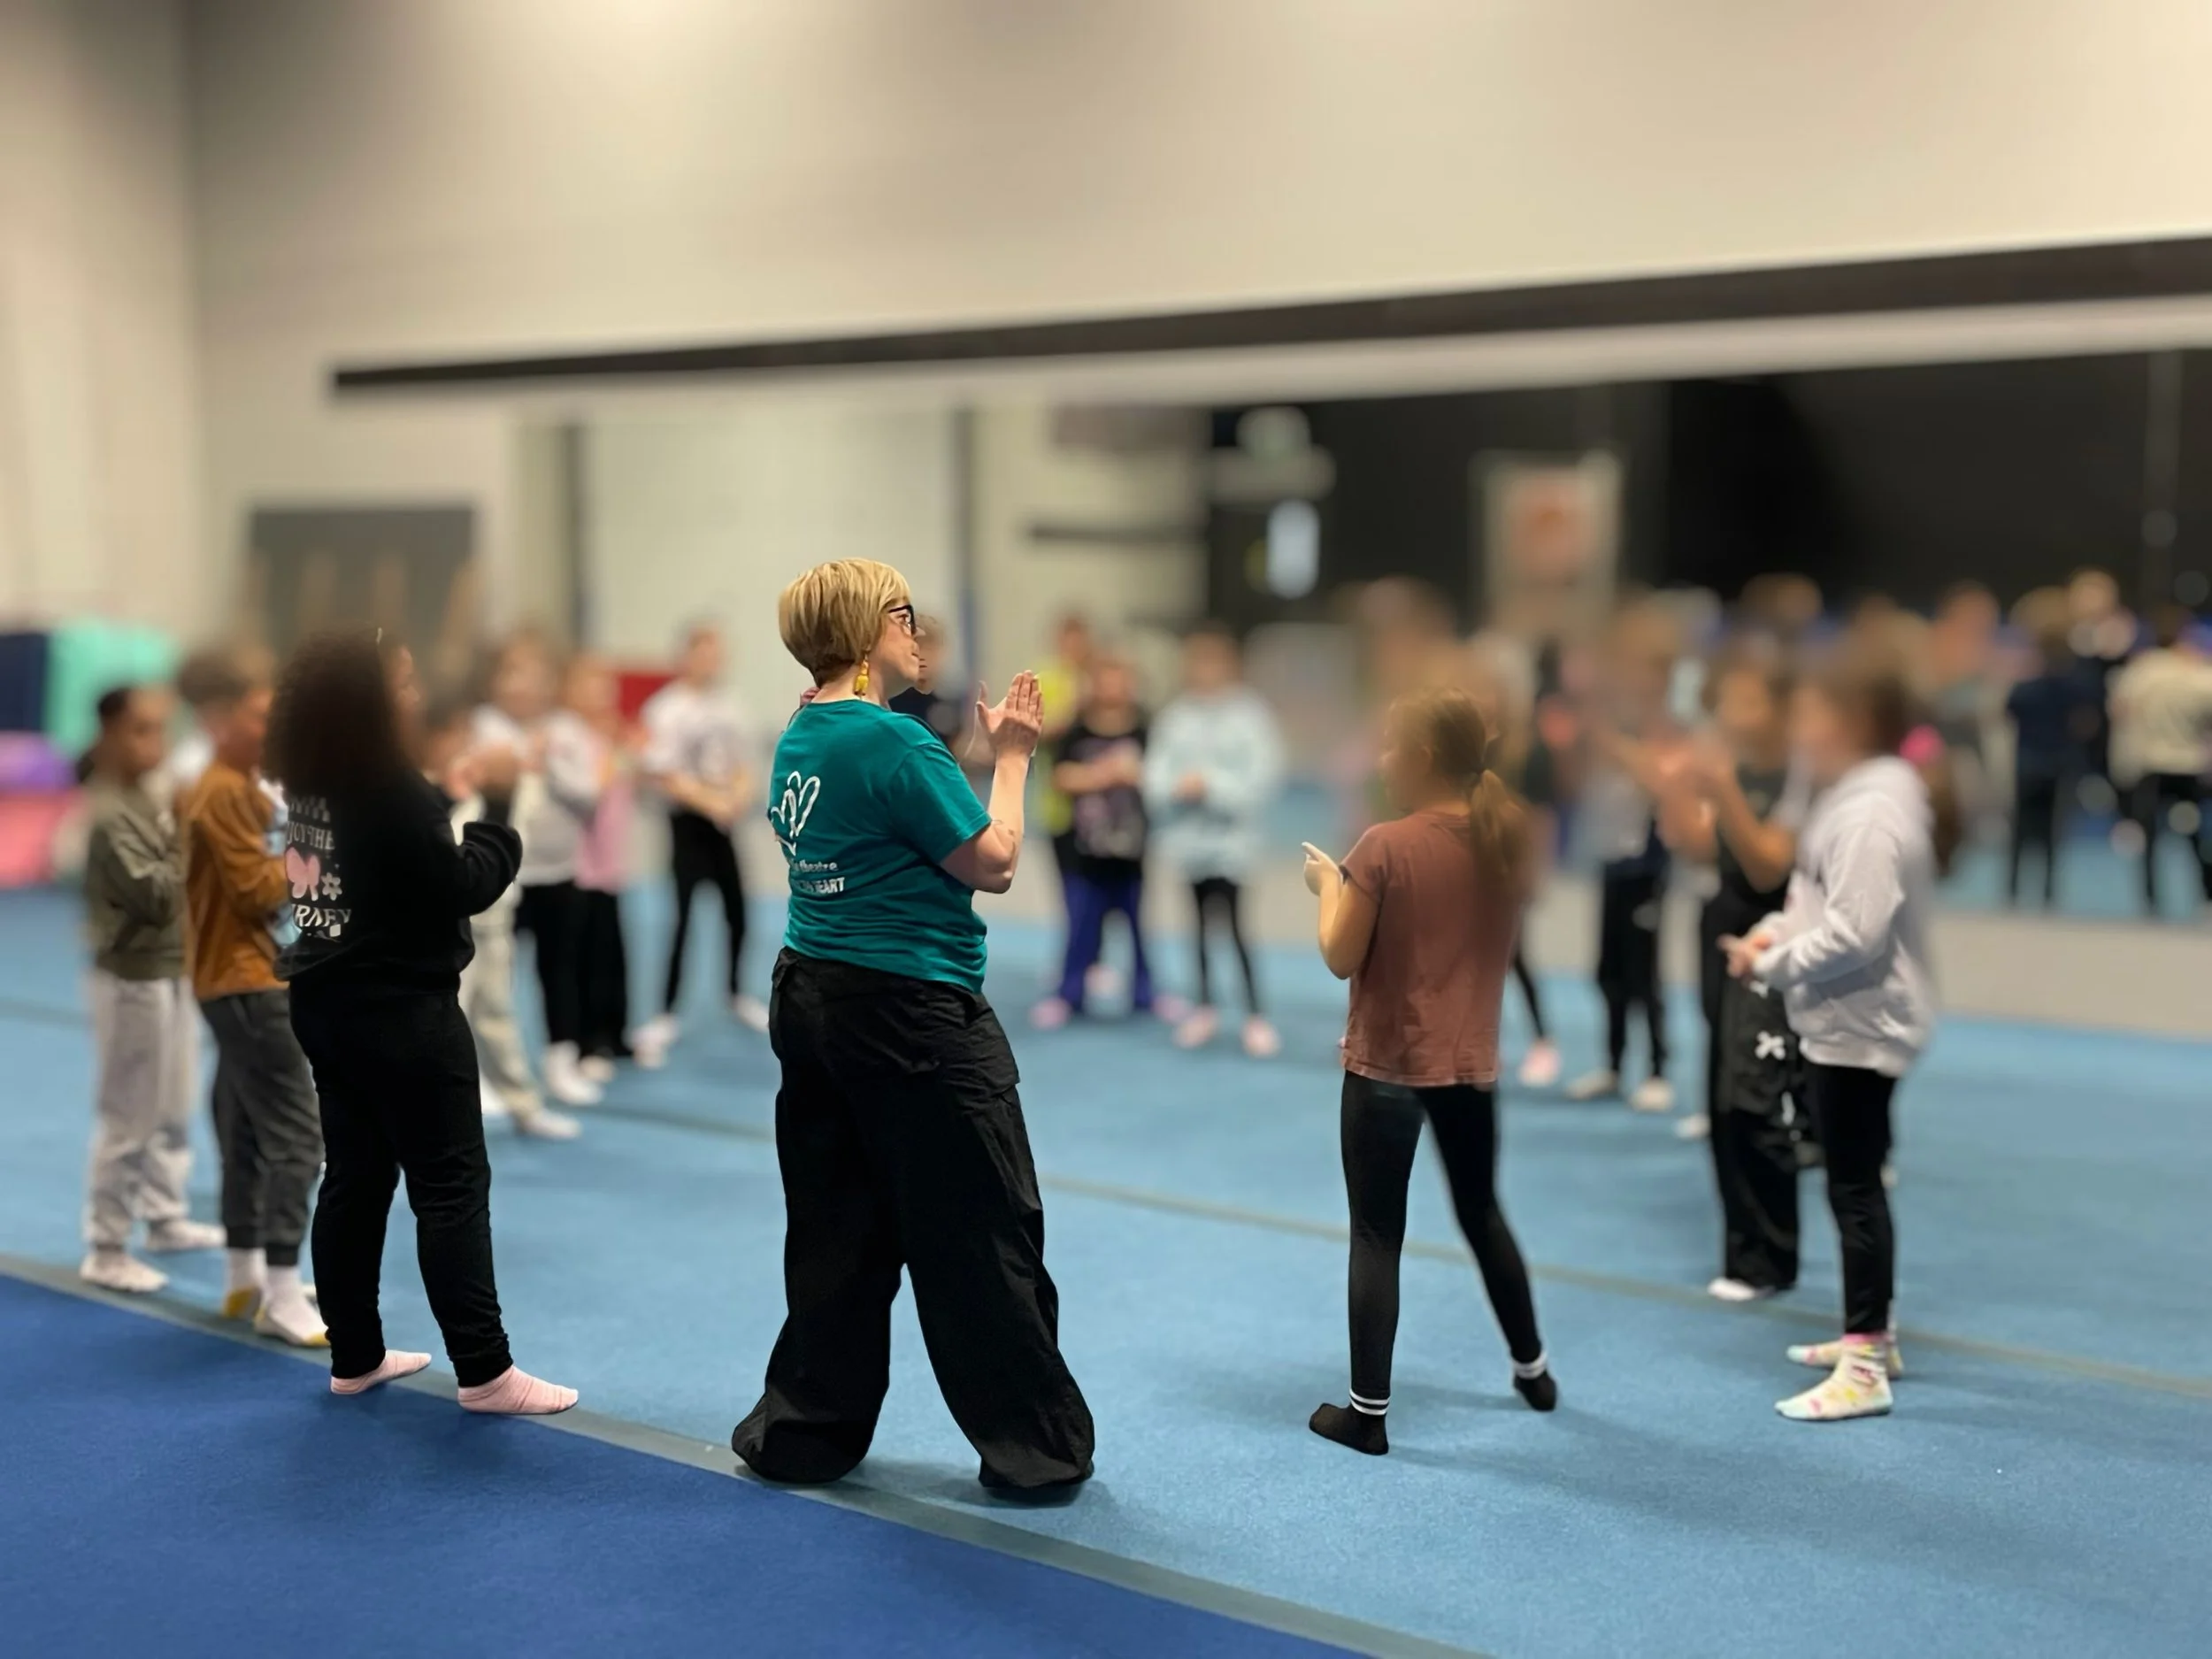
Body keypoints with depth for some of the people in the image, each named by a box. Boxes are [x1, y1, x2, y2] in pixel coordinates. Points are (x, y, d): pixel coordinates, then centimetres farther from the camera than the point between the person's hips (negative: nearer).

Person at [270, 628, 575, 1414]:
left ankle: (355, 1357, 21)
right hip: (402, 1009, -9)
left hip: (329, 1001, 9)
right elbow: (467, 886, -18)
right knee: (451, 1183, -4)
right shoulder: (390, 788, -18)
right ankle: (484, 1370, -2)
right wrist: (497, 803, -9)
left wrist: (450, 801, 6)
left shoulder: (314, 783, 7)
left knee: (356, 1177, 14)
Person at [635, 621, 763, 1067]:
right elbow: (665, 775, -16)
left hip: (723, 819, 6)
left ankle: (738, 995, 34)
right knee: (682, 918, -7)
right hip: (687, 820, -6)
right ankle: (667, 1015, 1)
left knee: (737, 910, 14)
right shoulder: (667, 709, -13)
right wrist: (711, 801, -20)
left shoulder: (727, 704, 5)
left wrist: (740, 794, -8)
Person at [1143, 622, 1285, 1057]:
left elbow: (1261, 777, -13)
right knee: (1202, 924, 14)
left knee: (1233, 925, -5)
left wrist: (1212, 786, -19)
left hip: (1230, 839, -4)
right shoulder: (1176, 716, 4)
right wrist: (1178, 788, -18)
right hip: (1189, 838, 4)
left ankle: (1256, 1016, 6)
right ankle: (1205, 1009, 26)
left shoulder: (1249, 714, -7)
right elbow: (1156, 773, 1)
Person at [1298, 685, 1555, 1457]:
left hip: (1388, 1065, -6)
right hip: (1471, 1063, 6)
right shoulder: (1507, 836, 0)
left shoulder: (1386, 847, -18)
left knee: (1377, 1236, 3)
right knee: (1482, 1213, 24)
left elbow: (1341, 957, -14)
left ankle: (1367, 1411, 8)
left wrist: (1329, 884, 1)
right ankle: (1532, 1368, 38)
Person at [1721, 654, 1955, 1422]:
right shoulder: (1858, 796, 11)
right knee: (1855, 1183, 20)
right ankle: (1870, 1333, 33)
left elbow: (1856, 933, -29)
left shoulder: (1871, 812, -22)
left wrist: (1771, 965, -18)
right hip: (1845, 1021, 11)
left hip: (1861, 1025, -11)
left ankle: (1865, 1368, 1)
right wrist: (1776, 931, 1)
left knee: (1855, 1188, -5)